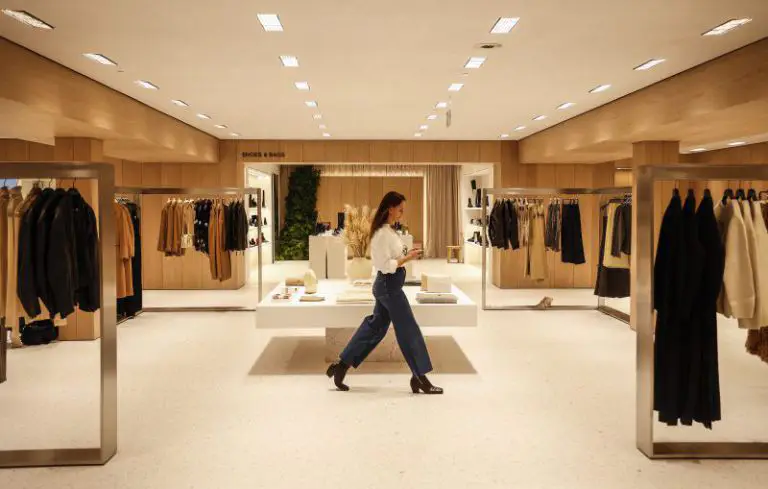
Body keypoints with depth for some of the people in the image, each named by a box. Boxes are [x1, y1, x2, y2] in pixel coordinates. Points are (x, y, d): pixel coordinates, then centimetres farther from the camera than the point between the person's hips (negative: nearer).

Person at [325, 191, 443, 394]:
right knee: (409, 330, -2)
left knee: (375, 327, 16)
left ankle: (342, 365, 22)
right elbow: (386, 266, -22)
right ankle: (420, 378, 8)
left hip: (388, 285, 10)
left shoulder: (388, 231, 11)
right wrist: (408, 258, -20)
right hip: (389, 285, -10)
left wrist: (407, 255, 7)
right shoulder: (383, 234, -19)